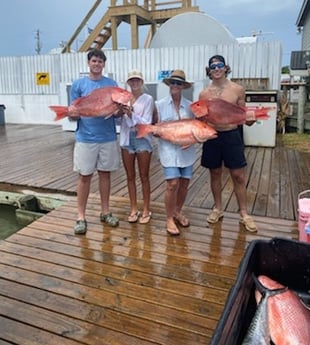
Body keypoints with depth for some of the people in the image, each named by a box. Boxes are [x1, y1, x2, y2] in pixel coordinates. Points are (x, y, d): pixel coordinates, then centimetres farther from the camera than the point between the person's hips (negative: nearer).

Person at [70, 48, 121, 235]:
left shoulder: (112, 84, 7)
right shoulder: (78, 84, 2)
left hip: (108, 137, 2)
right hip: (85, 138, -2)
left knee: (105, 173, 10)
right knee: (85, 176, 2)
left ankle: (105, 211, 23)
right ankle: (81, 216, 12)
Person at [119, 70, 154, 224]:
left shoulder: (148, 99, -4)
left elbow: (146, 123, -11)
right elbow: (120, 120, 3)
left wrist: (131, 115, -23)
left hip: (142, 139, -3)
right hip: (126, 139, 3)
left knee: (144, 176, 5)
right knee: (130, 176, 10)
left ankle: (146, 210, 16)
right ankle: (134, 209, 22)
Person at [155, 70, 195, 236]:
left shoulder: (190, 105, 7)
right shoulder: (160, 104, 2)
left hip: (187, 150, 3)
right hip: (169, 149, -3)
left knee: (184, 183, 9)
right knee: (173, 184, -9)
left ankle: (177, 212, 30)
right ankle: (169, 218, 8)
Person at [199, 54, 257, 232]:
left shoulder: (238, 89, -1)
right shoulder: (204, 93, 2)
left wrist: (250, 119, -17)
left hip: (232, 136, -1)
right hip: (212, 137, 2)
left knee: (239, 176, 2)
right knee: (215, 174, 12)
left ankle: (244, 213, 16)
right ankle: (218, 209, 29)